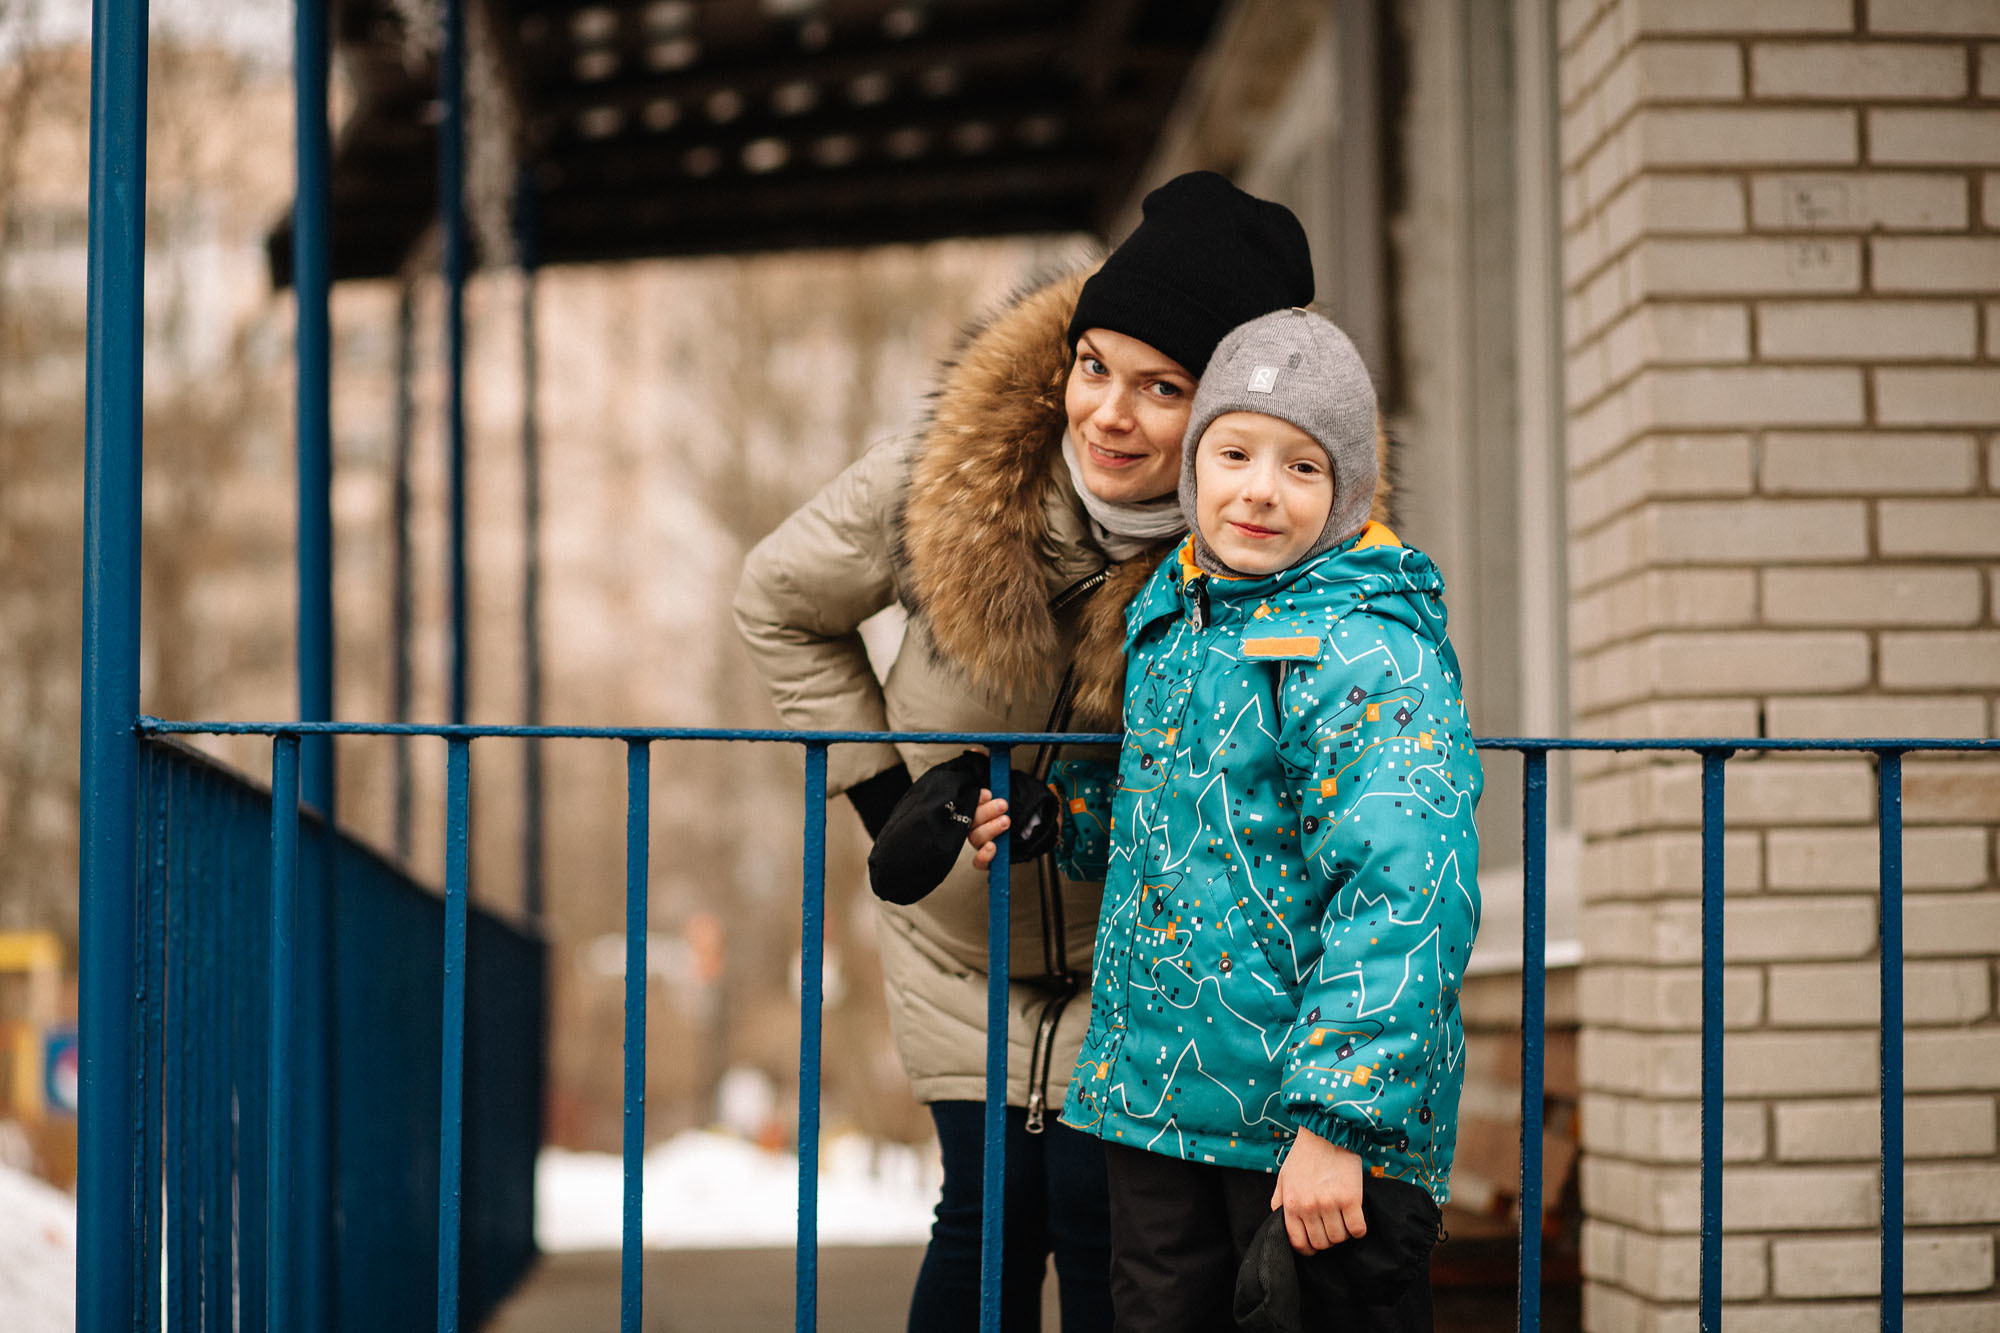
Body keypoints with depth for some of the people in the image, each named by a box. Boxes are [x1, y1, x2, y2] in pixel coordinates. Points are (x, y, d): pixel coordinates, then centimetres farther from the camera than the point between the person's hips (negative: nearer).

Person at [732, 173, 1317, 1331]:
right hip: (959, 938, 1)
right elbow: (782, 603, 0)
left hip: (1138, 945, -1)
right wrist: (877, 781, -4)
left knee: (1103, 1219, -6)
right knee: (993, 1209, -1)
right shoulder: (952, 482, -20)